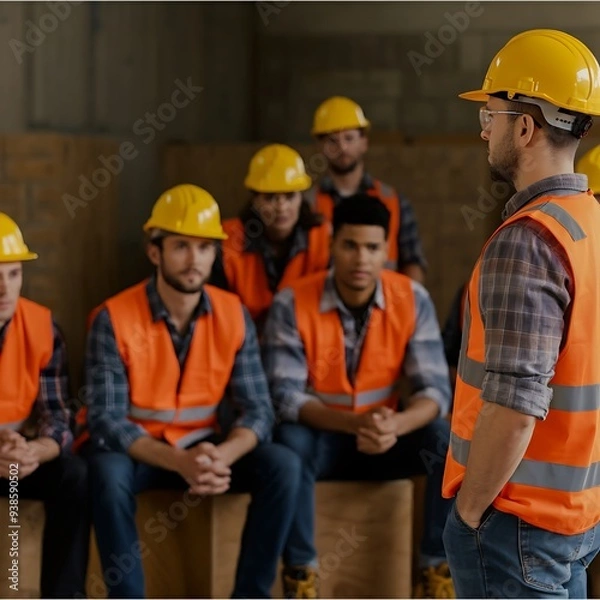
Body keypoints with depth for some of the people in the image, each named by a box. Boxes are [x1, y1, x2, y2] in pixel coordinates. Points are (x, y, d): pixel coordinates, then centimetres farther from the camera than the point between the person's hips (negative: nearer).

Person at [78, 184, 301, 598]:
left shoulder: (234, 315, -6)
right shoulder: (114, 319, -16)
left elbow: (258, 410, -10)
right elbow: (106, 420, -22)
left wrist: (220, 457, -32)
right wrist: (180, 462, -36)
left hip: (209, 449, 3)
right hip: (136, 452, -3)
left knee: (283, 465, -22)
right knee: (108, 473, -36)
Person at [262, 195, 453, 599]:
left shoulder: (412, 300, -11)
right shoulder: (293, 304, -17)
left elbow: (435, 390, -16)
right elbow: (286, 396, -22)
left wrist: (394, 425, -38)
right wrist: (354, 422, -38)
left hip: (386, 438, 2)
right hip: (320, 436, -2)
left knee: (446, 439, -26)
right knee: (291, 442, -35)